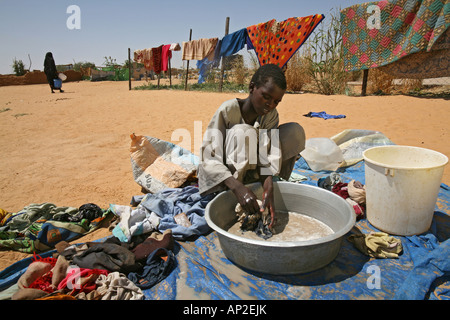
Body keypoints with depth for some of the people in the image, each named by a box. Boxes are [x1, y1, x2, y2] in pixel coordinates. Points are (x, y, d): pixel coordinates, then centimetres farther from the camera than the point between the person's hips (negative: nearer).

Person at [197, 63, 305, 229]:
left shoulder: (271, 115, -7)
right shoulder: (228, 110, -23)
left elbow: (267, 157, -19)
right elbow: (208, 158, -30)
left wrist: (268, 187, -38)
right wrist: (237, 187, -44)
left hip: (250, 172, 4)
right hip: (222, 176, -4)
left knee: (294, 131, -11)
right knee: (242, 132, -35)